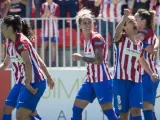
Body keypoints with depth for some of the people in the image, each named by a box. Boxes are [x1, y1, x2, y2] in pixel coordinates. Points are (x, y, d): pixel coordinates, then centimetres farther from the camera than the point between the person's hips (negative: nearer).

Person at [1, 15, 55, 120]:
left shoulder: (21, 42, -17)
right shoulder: (11, 44, 12)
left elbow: (28, 64, -27)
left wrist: (28, 84, -31)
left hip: (33, 83, -10)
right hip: (22, 83, 10)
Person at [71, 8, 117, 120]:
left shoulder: (97, 38, -13)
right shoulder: (86, 40, 13)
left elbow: (99, 60, -24)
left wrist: (81, 58, -19)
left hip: (102, 80, -9)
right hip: (91, 80, 9)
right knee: (76, 109, 6)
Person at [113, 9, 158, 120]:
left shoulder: (140, 44, 12)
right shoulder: (121, 39, -3)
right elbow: (117, 32, -29)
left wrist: (151, 73, 18)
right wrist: (125, 17, -31)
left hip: (136, 82, 3)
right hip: (121, 81, -3)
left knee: (136, 110, -12)